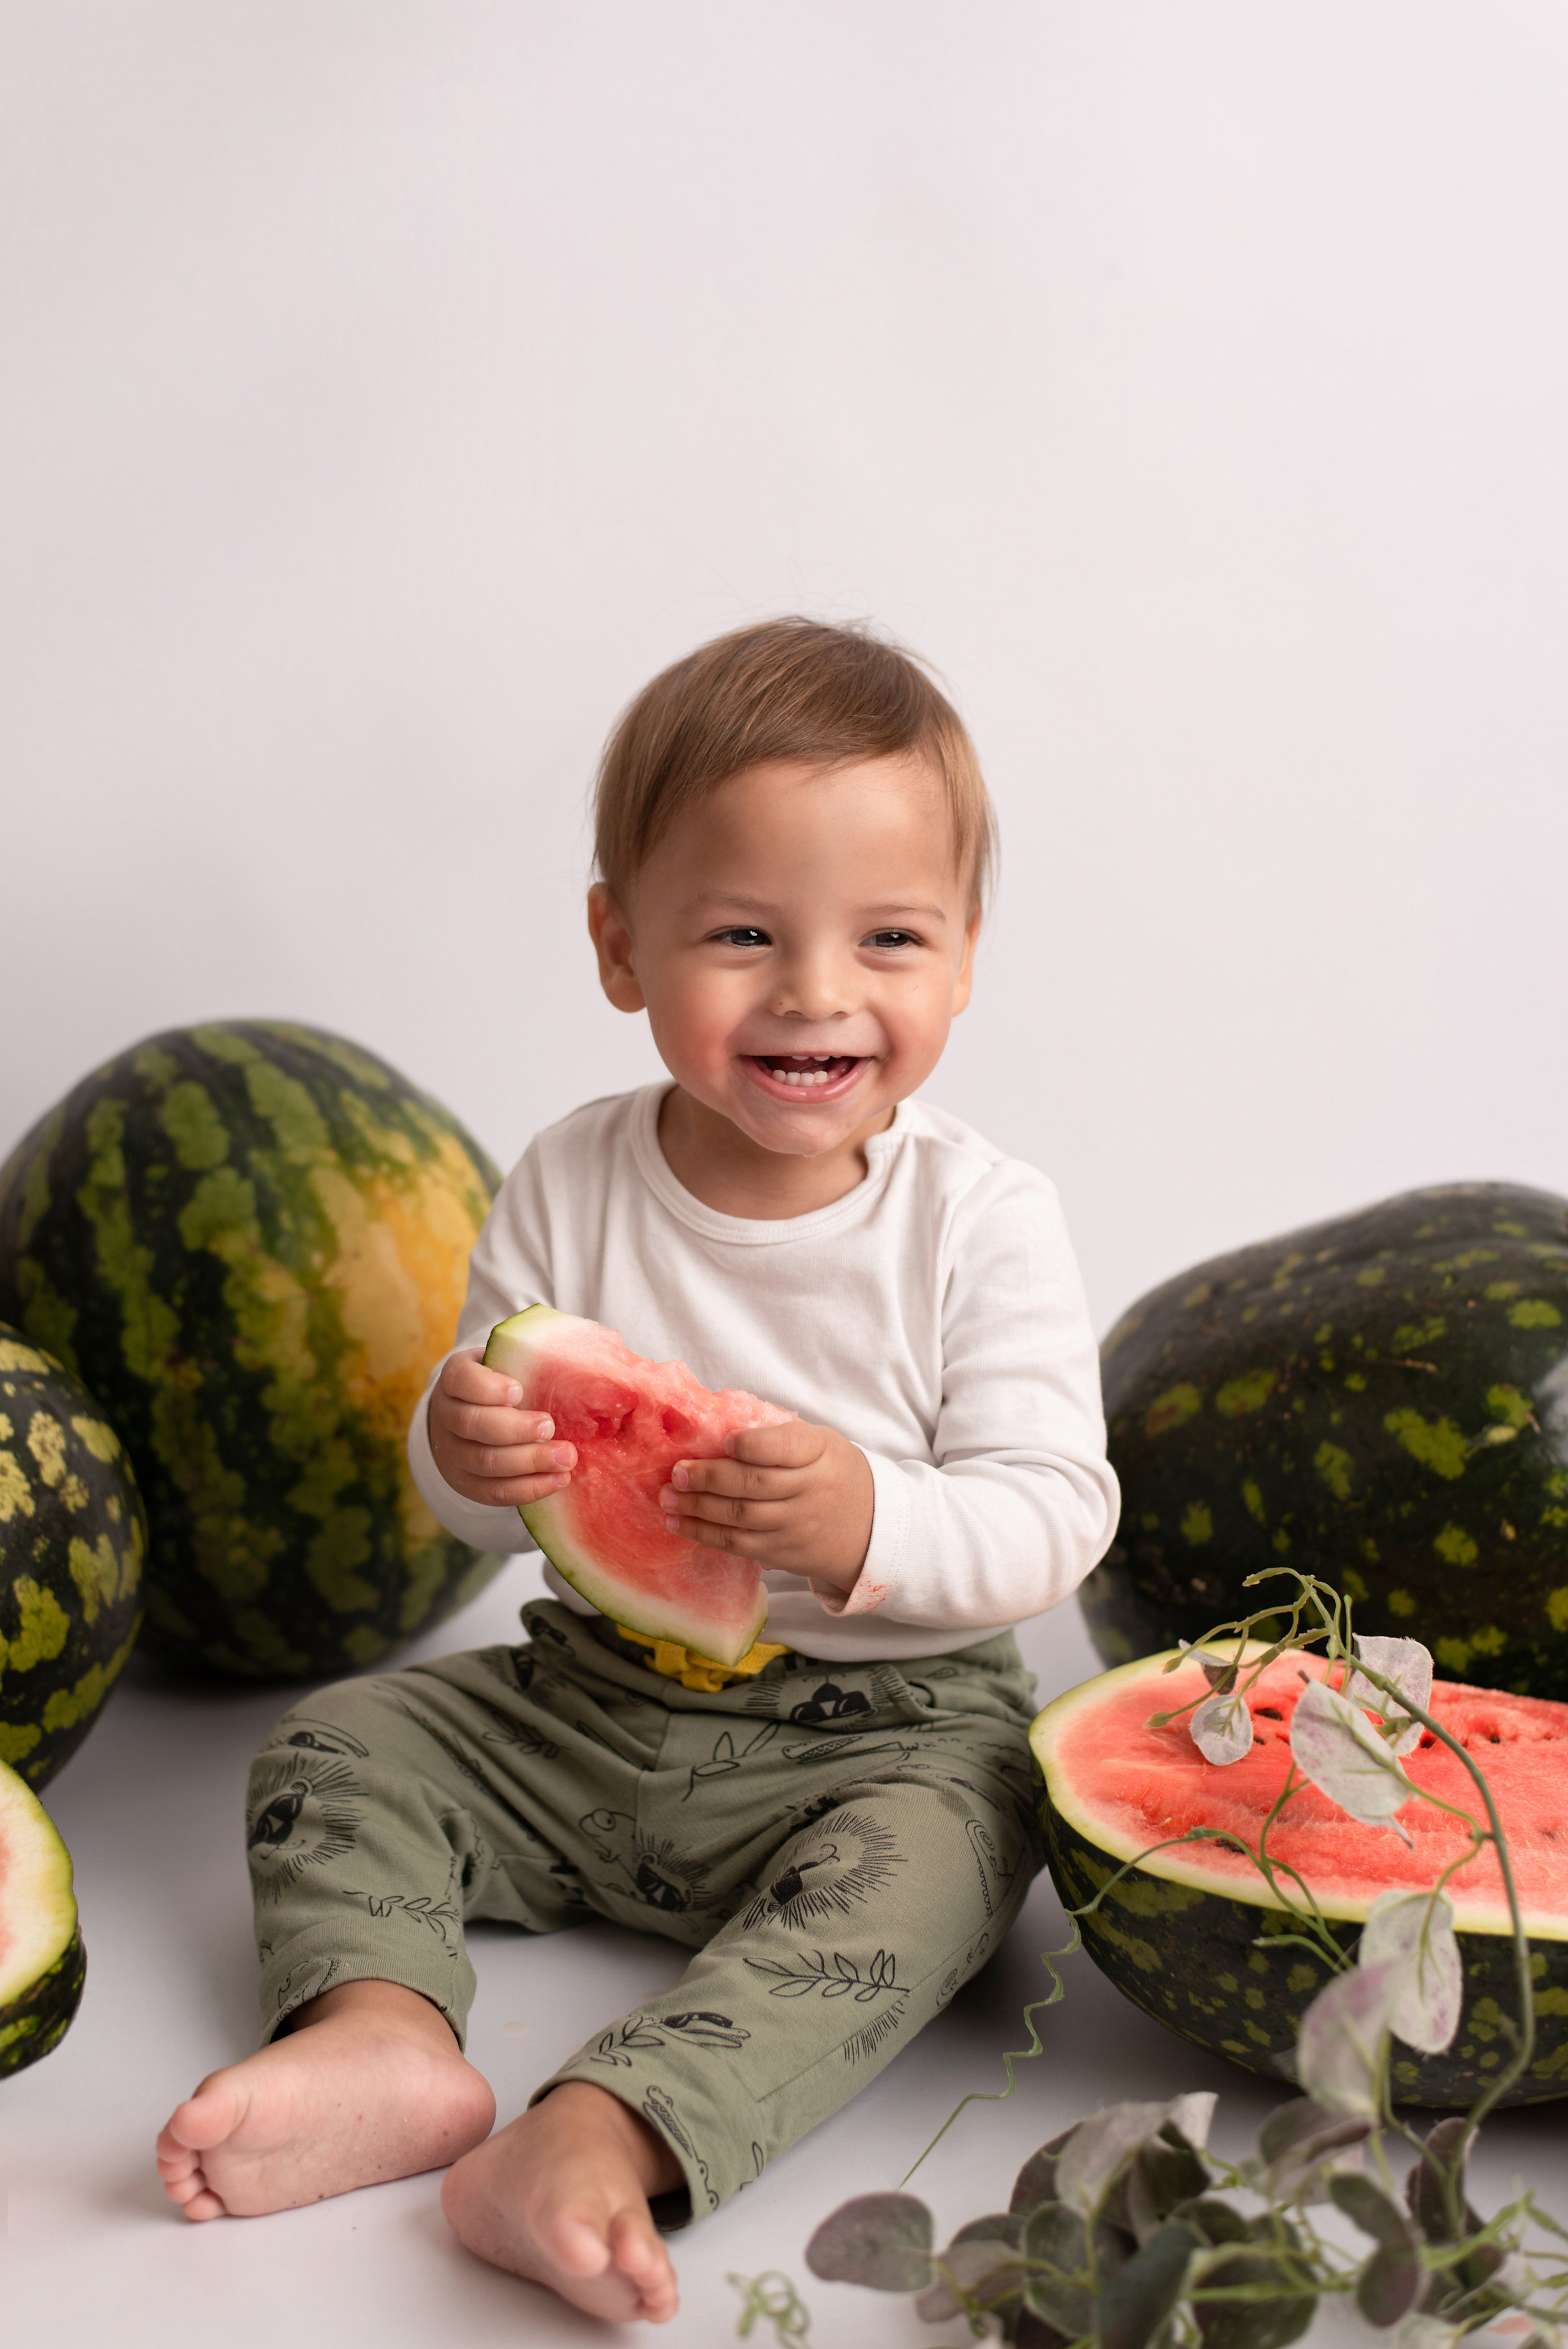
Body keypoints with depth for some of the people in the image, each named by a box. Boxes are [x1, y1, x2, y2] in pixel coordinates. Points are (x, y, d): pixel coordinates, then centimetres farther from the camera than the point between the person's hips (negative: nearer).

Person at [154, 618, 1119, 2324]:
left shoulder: (982, 1222, -12)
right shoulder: (570, 1188, -5)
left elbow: (1055, 1516, -13)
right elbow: (478, 1500, 1)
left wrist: (869, 1525, -33)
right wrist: (466, 1451, -24)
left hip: (882, 1726, -3)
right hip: (595, 1695, 4)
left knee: (939, 1843, -32)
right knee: (337, 1741, -4)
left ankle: (604, 2134, -39)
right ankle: (382, 2026, -25)